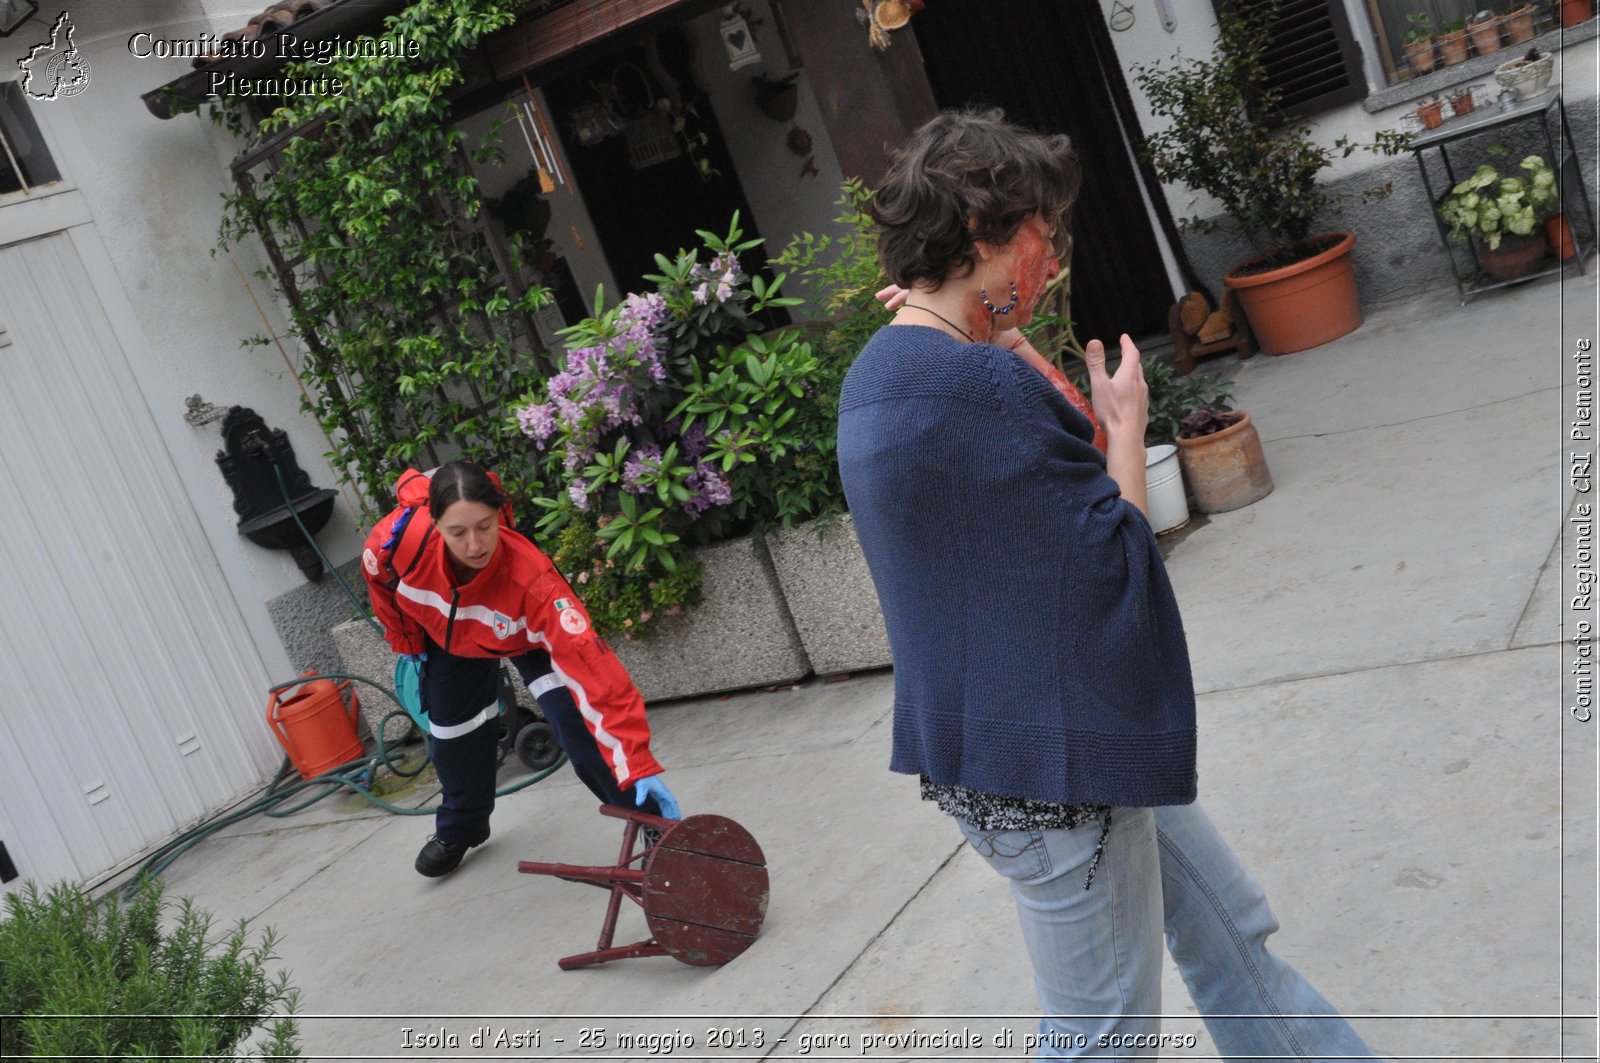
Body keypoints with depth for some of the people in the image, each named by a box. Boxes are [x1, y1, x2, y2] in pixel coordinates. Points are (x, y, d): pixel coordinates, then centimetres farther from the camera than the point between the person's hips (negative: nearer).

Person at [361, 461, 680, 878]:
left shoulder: (531, 577, -47)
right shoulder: (400, 538, -39)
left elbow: (590, 665, -52)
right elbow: (380, 578, -10)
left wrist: (638, 763, -57)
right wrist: (407, 642, 1)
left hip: (526, 637, -3)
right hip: (446, 634, 4)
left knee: (575, 722, -23)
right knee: (452, 733, 15)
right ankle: (459, 828, 45)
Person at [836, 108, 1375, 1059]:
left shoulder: (882, 370, 8)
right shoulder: (981, 383, -25)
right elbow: (1116, 555, -20)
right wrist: (1127, 425, -3)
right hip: (1046, 768, -10)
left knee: (1229, 930, 23)